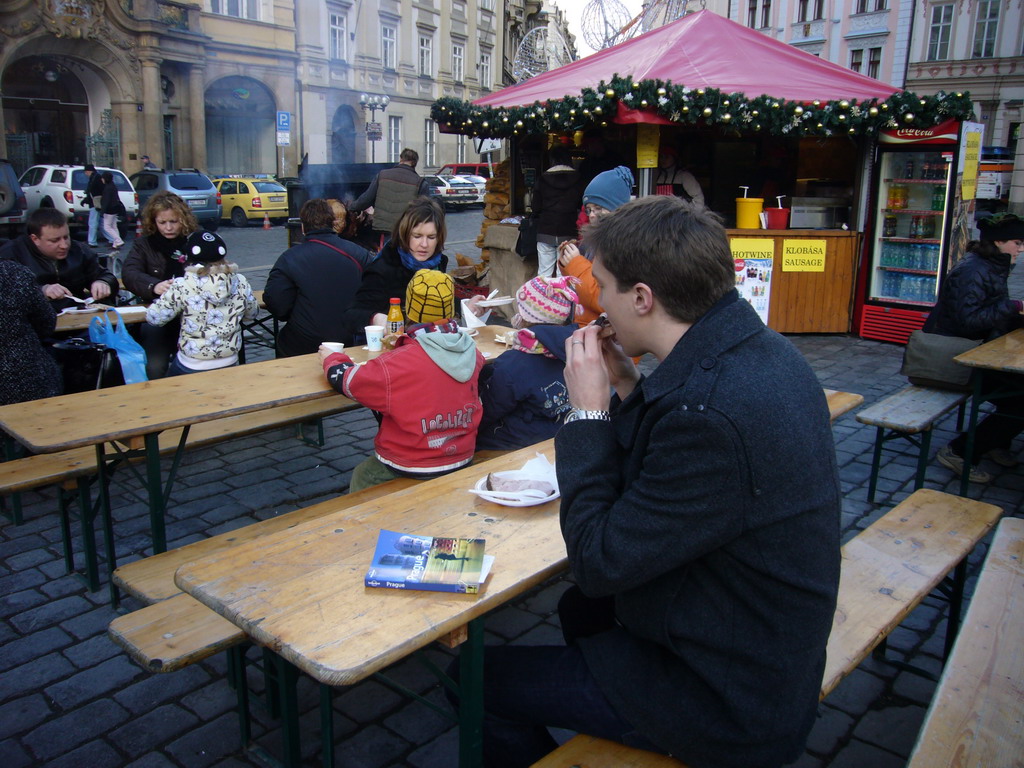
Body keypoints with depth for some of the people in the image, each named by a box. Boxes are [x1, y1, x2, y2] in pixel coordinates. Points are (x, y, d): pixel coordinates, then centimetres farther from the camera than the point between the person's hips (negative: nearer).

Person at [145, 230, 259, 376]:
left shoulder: (181, 287, -15)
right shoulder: (240, 282, -7)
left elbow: (154, 318, -8)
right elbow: (252, 313, 8)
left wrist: (165, 295, 8)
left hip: (191, 368, -3)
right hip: (229, 364, 3)